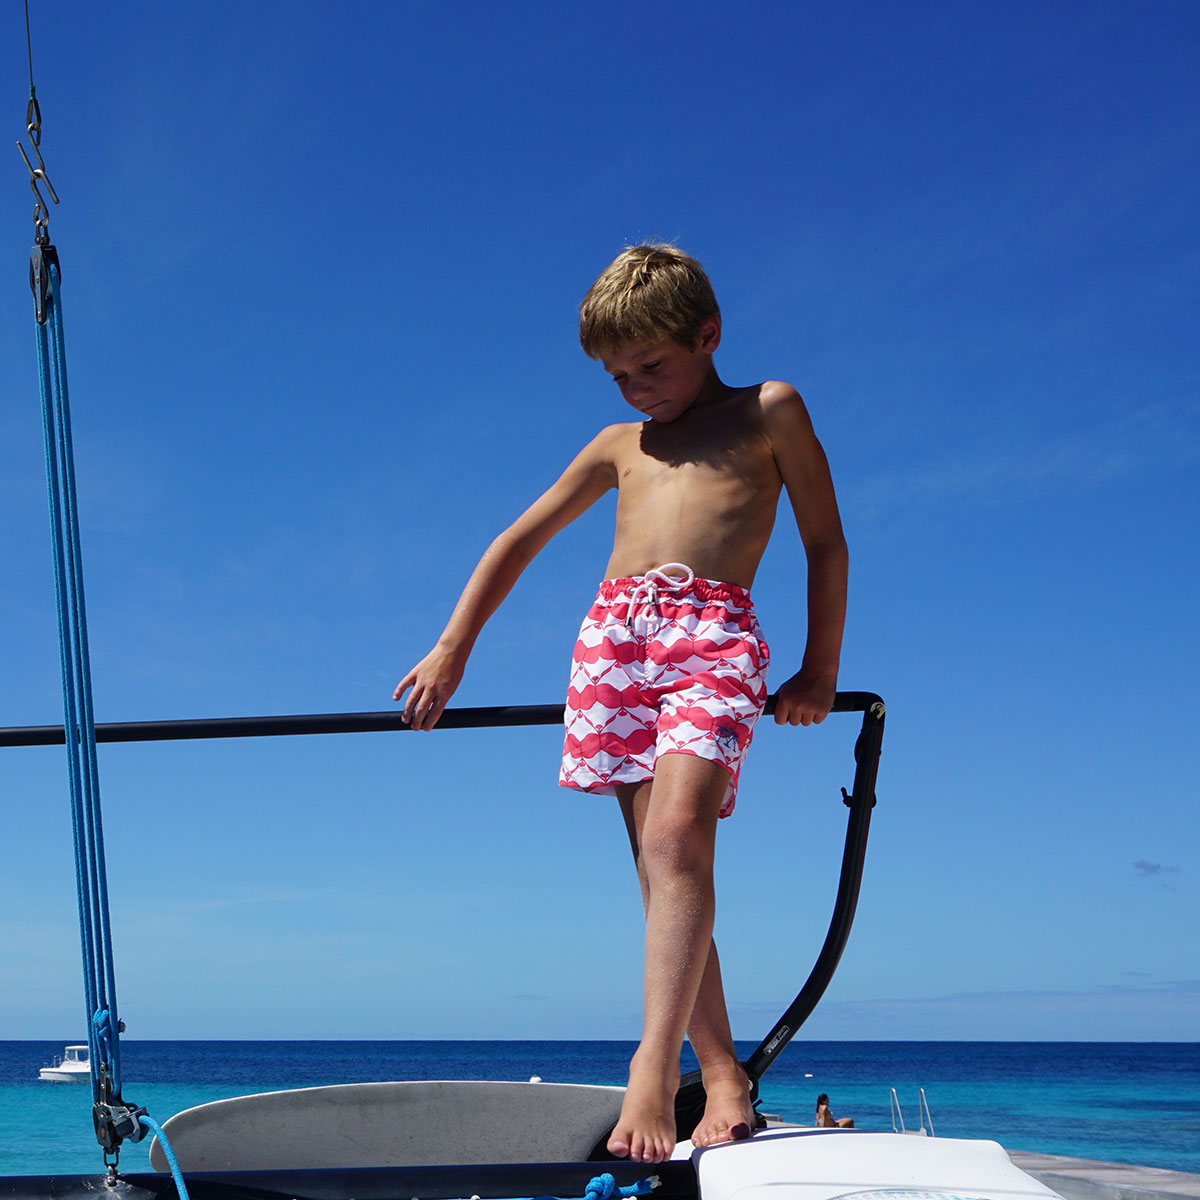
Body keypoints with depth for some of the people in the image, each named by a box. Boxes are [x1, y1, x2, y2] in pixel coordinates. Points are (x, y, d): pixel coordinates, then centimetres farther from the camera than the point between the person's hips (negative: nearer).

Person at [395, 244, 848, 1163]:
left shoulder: (770, 412, 16)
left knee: (676, 834, -25)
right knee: (660, 861, -4)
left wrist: (821, 671, 9)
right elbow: (520, 542, 29)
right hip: (616, 631, 4)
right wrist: (451, 651, 24)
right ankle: (723, 1080, -1)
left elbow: (826, 542, 15)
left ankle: (654, 1066, -31)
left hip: (718, 635, -4)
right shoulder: (618, 447, 26)